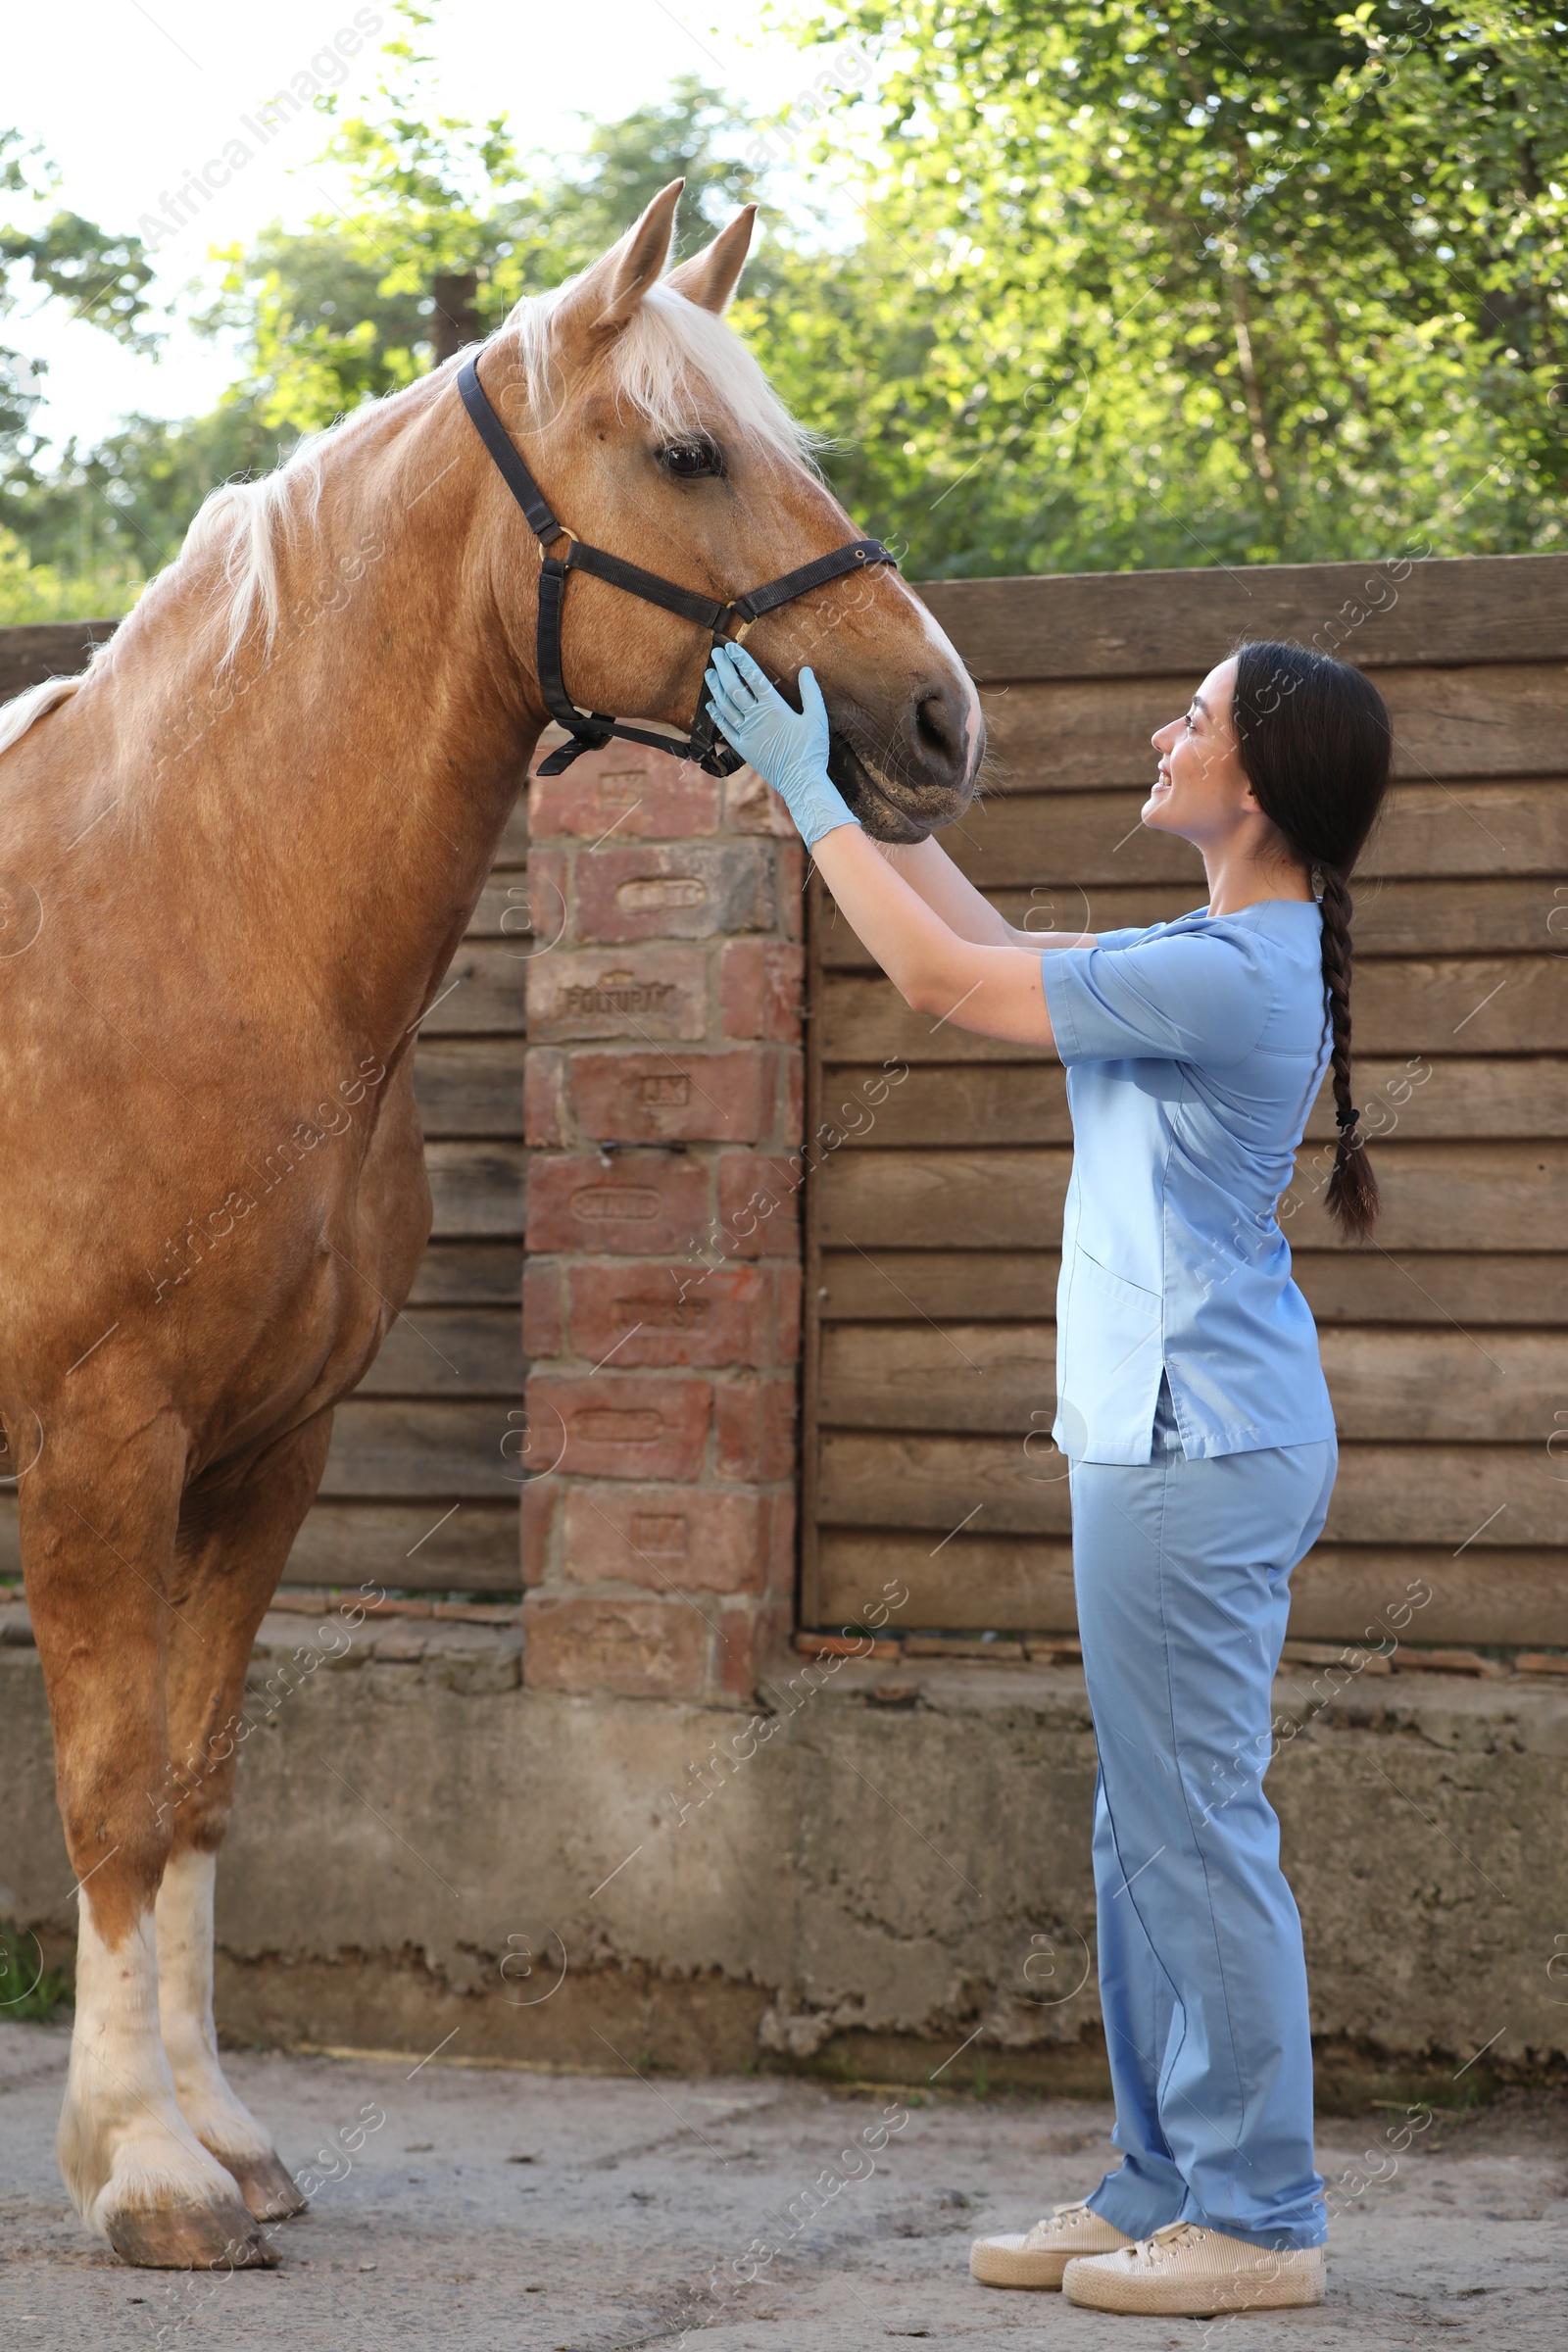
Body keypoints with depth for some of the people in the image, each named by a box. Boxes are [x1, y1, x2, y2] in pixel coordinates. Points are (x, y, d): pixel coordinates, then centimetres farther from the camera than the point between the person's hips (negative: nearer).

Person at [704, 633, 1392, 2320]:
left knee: (1196, 1828, -4)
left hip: (1194, 1447, -10)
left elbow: (946, 979, -14)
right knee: (1151, 1828, 15)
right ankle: (1166, 2185, 23)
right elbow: (998, 948, 24)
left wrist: (809, 793, -5)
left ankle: (1259, 2216, 4)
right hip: (1181, 1433, 10)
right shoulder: (1242, 958, 12)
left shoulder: (1227, 975, -19)